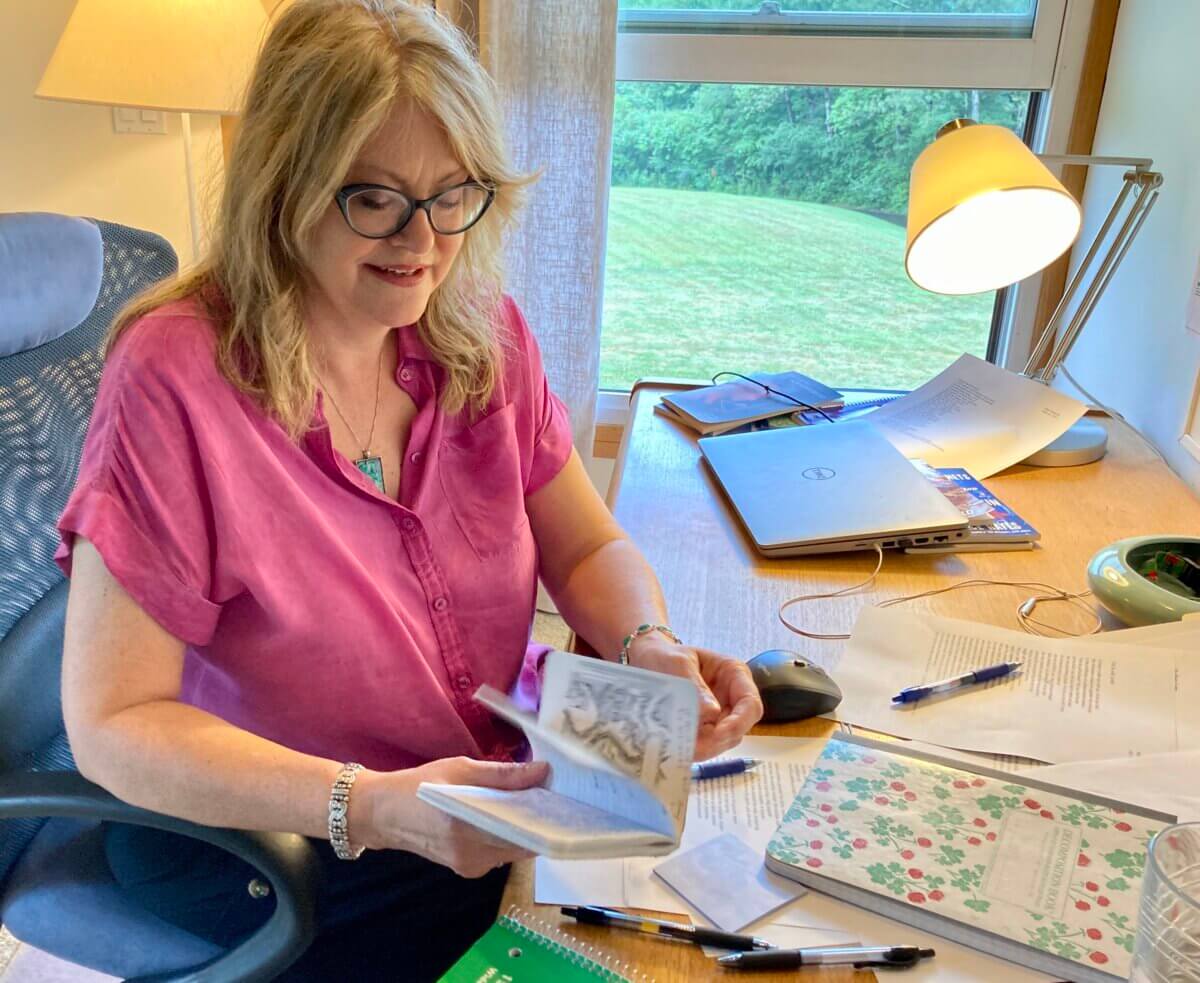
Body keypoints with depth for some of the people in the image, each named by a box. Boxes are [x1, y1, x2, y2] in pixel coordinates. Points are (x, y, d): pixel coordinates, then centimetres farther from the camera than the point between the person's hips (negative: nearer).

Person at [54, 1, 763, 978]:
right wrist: (371, 807, -33)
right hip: (265, 840, -5)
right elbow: (112, 724, -20)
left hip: (504, 779, 5)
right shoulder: (175, 381, -22)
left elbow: (589, 549, 1)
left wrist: (647, 645, -21)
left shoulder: (484, 333, -4)